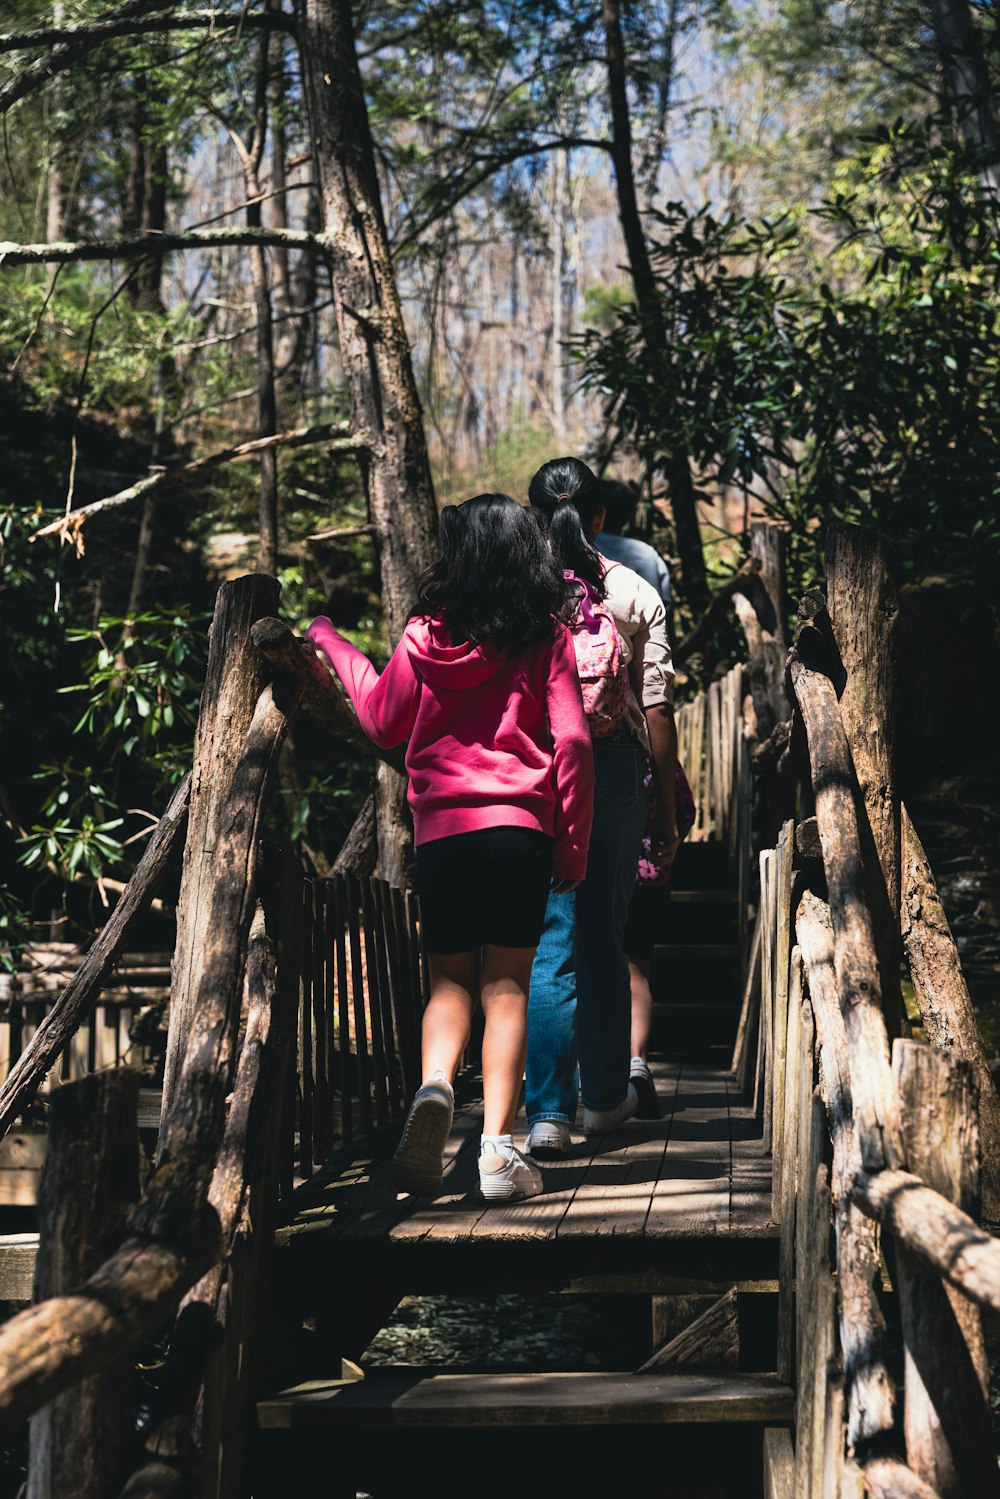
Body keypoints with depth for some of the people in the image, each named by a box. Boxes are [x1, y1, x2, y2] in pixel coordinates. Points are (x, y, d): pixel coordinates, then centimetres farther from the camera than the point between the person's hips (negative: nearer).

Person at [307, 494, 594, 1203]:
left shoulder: (426, 635, 4)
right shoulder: (547, 639, 1)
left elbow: (385, 722, 18)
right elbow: (572, 744, -3)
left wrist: (336, 645, 32)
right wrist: (574, 849, 4)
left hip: (441, 831, 1)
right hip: (520, 828, -1)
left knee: (451, 979, 15)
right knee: (506, 986, 4)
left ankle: (434, 1089, -12)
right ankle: (498, 1147, -3)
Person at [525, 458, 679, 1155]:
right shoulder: (636, 593, 2)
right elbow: (657, 711, 1)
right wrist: (668, 809, 8)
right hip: (613, 770, 1)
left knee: (550, 942, 3)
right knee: (604, 939, 12)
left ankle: (549, 1110, -2)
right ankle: (606, 1095, 24)